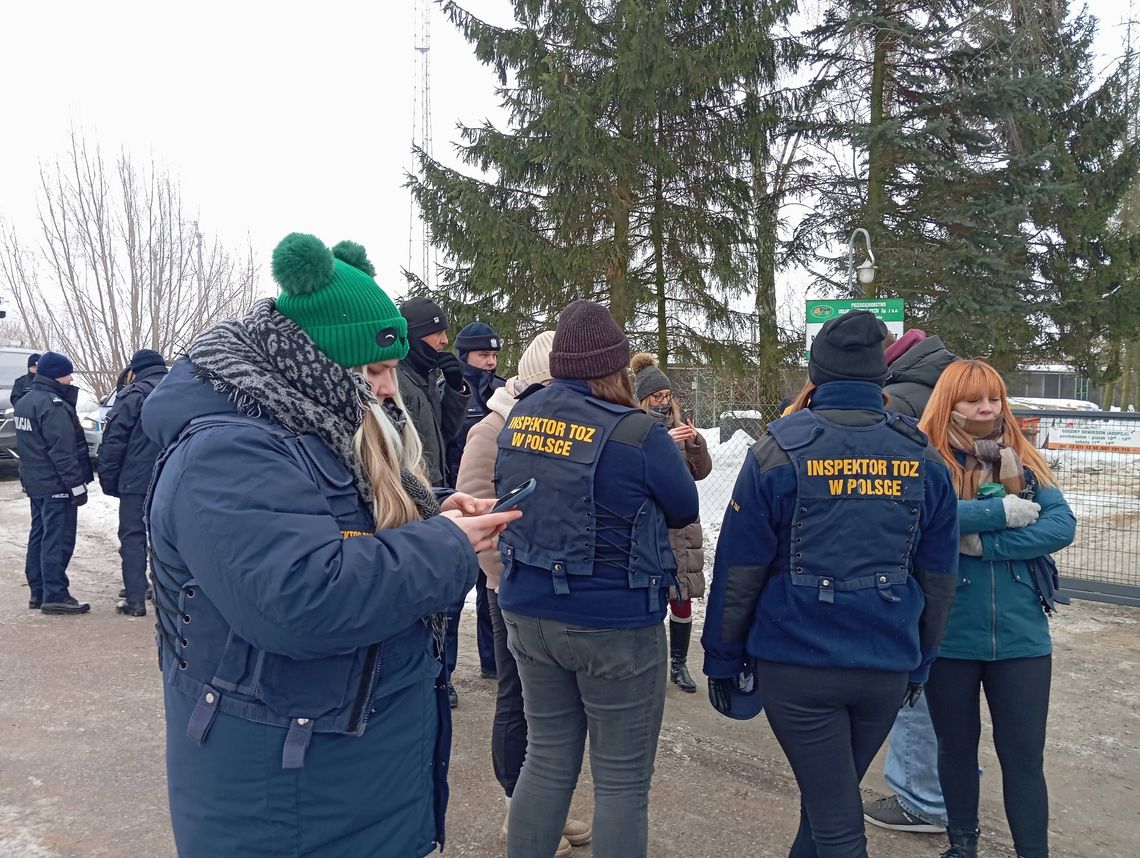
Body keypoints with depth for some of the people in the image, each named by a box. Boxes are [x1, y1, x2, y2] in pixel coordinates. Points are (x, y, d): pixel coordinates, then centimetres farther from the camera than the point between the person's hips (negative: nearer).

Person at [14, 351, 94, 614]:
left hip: (35, 483, 10)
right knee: (58, 539, -6)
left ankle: (38, 592, 22)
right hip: (56, 485, -10)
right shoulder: (53, 404, -19)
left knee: (39, 535, 15)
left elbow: (26, 446, 19)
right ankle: (55, 595, -3)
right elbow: (62, 451, -23)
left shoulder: (25, 401, 12)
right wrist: (77, 485, -20)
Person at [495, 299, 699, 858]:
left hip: (528, 613, 6)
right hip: (615, 625, -6)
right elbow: (685, 509, -3)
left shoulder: (518, 418, -1)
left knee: (546, 761, 20)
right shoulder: (637, 433, -19)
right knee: (623, 781, 10)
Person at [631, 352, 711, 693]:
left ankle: (679, 664, 24)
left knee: (682, 598, 9)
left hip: (682, 525, 4)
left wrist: (695, 443, -9)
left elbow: (701, 471, 8)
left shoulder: (677, 425, 8)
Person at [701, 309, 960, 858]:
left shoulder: (780, 451, -10)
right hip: (887, 668, 4)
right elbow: (939, 579, 8)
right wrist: (919, 665, 20)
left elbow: (738, 570, -9)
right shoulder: (923, 459, 1)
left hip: (796, 665, -4)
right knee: (833, 795, 24)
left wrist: (721, 659, 2)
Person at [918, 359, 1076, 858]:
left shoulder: (1024, 463, 2)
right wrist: (1002, 510, -20)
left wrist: (984, 542, -20)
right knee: (956, 746, 18)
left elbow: (1063, 525, -10)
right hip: (949, 638, -1)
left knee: (1024, 755, 9)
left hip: (1020, 636, 1)